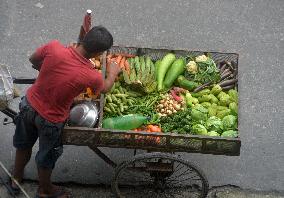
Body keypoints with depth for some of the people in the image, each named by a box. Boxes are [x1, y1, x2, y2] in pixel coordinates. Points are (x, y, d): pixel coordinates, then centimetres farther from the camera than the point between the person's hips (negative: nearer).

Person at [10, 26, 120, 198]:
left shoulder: (54, 47, -25)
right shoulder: (91, 76, -30)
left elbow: (33, 60, -3)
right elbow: (105, 88, -4)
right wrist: (112, 73, 16)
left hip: (29, 104, 4)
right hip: (51, 119, -4)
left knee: (24, 144, 31)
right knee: (47, 156, 25)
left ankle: (16, 179, 57)